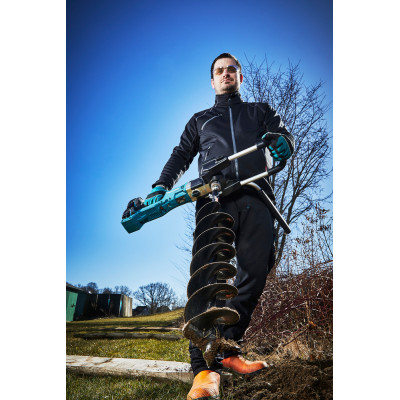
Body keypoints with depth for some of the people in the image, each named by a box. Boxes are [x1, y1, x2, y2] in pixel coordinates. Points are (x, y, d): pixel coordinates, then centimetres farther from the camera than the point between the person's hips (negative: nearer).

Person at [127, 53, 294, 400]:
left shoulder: (261, 111, 31)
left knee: (255, 273, -12)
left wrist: (282, 143, -11)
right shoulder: (200, 120, 32)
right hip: (214, 197, 0)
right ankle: (206, 366, -18)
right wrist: (160, 188, 5)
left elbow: (285, 136, 16)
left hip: (255, 196, 1)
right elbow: (181, 156, 23)